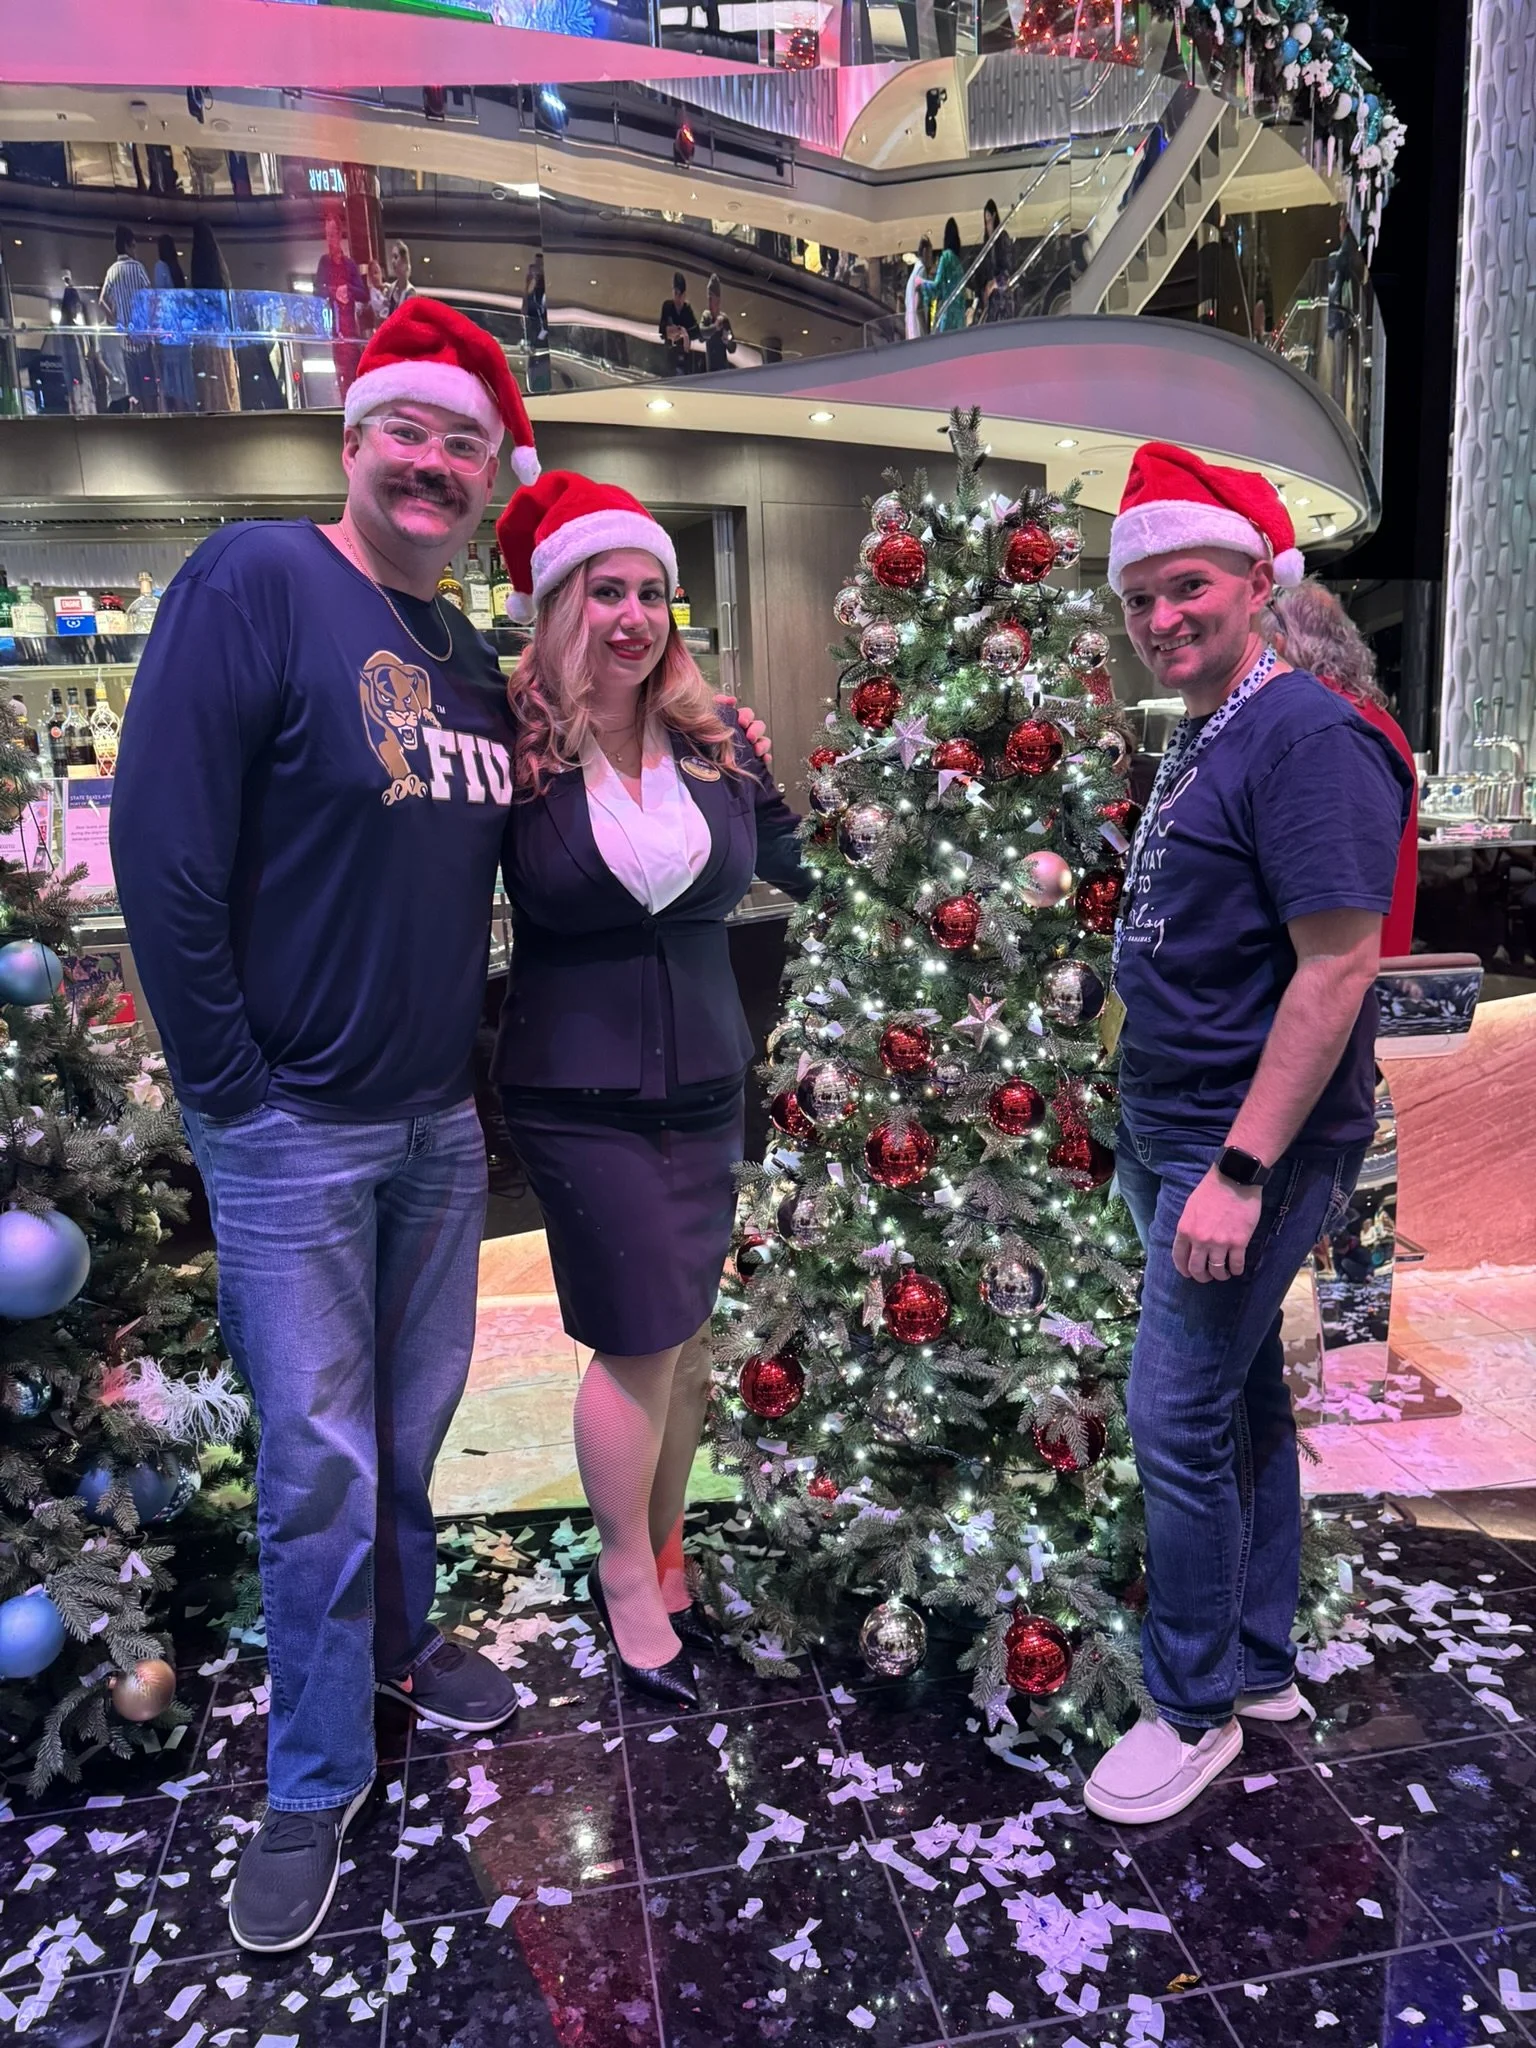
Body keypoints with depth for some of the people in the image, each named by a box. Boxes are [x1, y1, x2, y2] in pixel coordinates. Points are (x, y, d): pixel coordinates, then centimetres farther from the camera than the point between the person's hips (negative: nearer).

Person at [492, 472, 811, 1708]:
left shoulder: (714, 742, 3)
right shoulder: (515, 748, -8)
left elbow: (804, 867, 15)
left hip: (706, 1083, 4)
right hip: (579, 1091, -4)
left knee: (687, 1334, 12)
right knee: (641, 1341, 0)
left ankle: (665, 1553, 33)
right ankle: (629, 1584, 23)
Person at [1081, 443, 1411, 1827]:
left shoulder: (1307, 736, -15)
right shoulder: (1200, 740, 14)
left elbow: (1339, 961, -22)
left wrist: (1242, 1168, -23)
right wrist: (1156, 1134, 17)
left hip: (1246, 1147, -9)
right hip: (1171, 1134, 9)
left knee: (1177, 1417, -2)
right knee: (1241, 1397, 18)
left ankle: (1197, 1707, 18)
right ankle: (1261, 1663, 34)